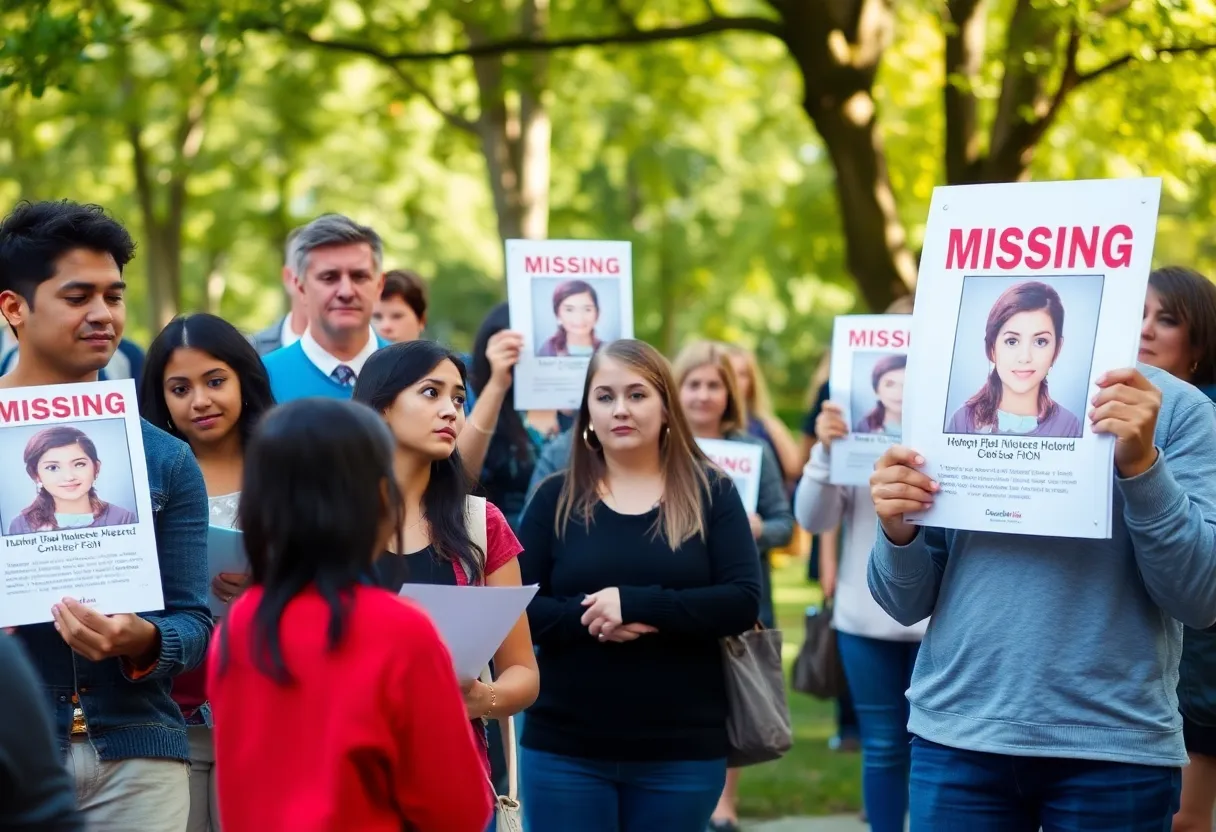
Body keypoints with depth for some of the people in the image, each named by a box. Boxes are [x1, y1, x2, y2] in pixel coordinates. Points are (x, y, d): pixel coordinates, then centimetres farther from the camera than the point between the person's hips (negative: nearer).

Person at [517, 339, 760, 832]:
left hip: (682, 751, 0)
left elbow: (742, 602, -7)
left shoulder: (710, 492, 2)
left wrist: (636, 604, -19)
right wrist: (587, 616, -20)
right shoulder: (556, 497, 5)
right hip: (565, 749, 0)